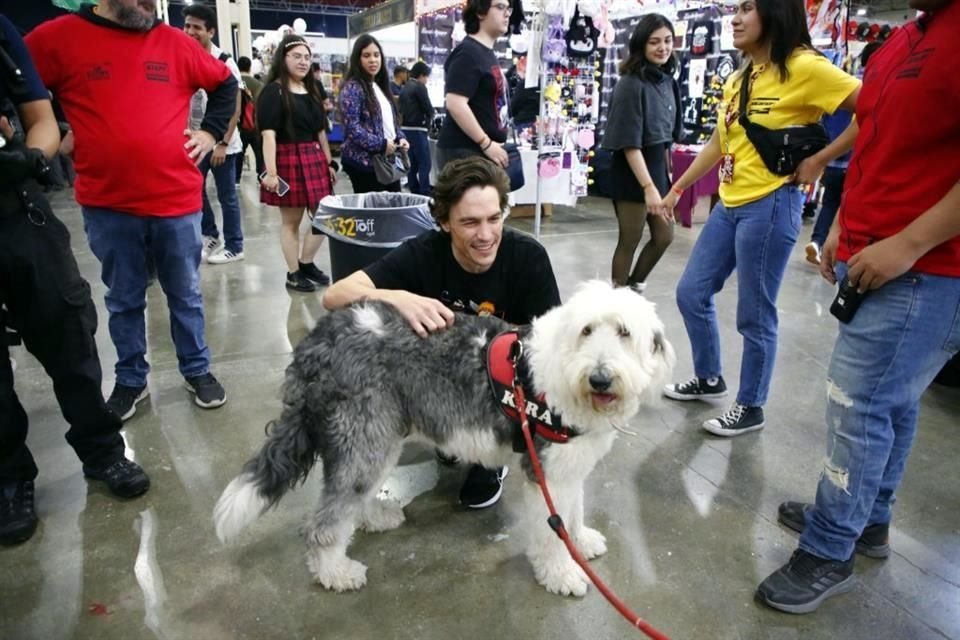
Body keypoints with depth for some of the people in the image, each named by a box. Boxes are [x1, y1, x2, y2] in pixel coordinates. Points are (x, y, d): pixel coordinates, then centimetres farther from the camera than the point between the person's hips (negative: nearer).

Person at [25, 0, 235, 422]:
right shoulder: (58, 37, -2)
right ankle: (131, 380, 29)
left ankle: (197, 371, 27)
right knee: (123, 301, 13)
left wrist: (210, 132, 7)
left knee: (185, 295, 12)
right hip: (107, 205, 0)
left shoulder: (176, 43, 3)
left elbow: (225, 83, 17)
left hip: (177, 199, 1)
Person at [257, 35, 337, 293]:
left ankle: (306, 263, 24)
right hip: (288, 161, -7)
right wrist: (271, 171, -23)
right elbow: (268, 134, -15)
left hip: (314, 159, 7)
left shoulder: (311, 90, 14)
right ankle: (293, 273, 13)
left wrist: (329, 163, 15)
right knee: (291, 220, 3)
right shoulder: (273, 91, -7)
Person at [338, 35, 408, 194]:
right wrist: (380, 145, -21)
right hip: (364, 162, -8)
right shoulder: (352, 87, -9)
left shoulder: (380, 86, 17)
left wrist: (401, 138, 5)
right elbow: (351, 127, -19)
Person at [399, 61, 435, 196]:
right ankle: (425, 195, -9)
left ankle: (415, 194, 15)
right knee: (424, 165, -7)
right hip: (417, 130, -8)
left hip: (405, 129, 8)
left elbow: (401, 110, 17)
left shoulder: (404, 88, 15)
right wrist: (428, 118, 9)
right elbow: (429, 109, -10)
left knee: (412, 165, 11)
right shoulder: (419, 87, -9)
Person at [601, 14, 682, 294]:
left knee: (664, 237, 15)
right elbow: (629, 144, -22)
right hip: (632, 172, -8)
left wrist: (666, 173, 16)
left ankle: (634, 288, 33)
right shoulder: (631, 84, -17)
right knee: (630, 241, 3)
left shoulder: (667, 80, 7)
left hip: (658, 166, 8)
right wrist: (648, 186, -28)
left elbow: (666, 135, 15)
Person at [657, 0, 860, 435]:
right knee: (691, 293, 13)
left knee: (755, 315, 2)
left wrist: (819, 159, -14)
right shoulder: (738, 80, 13)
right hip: (729, 204, 8)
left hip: (771, 205, -8)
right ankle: (709, 378, 33)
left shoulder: (804, 68, -11)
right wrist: (676, 189, 19)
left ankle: (751, 407, 21)